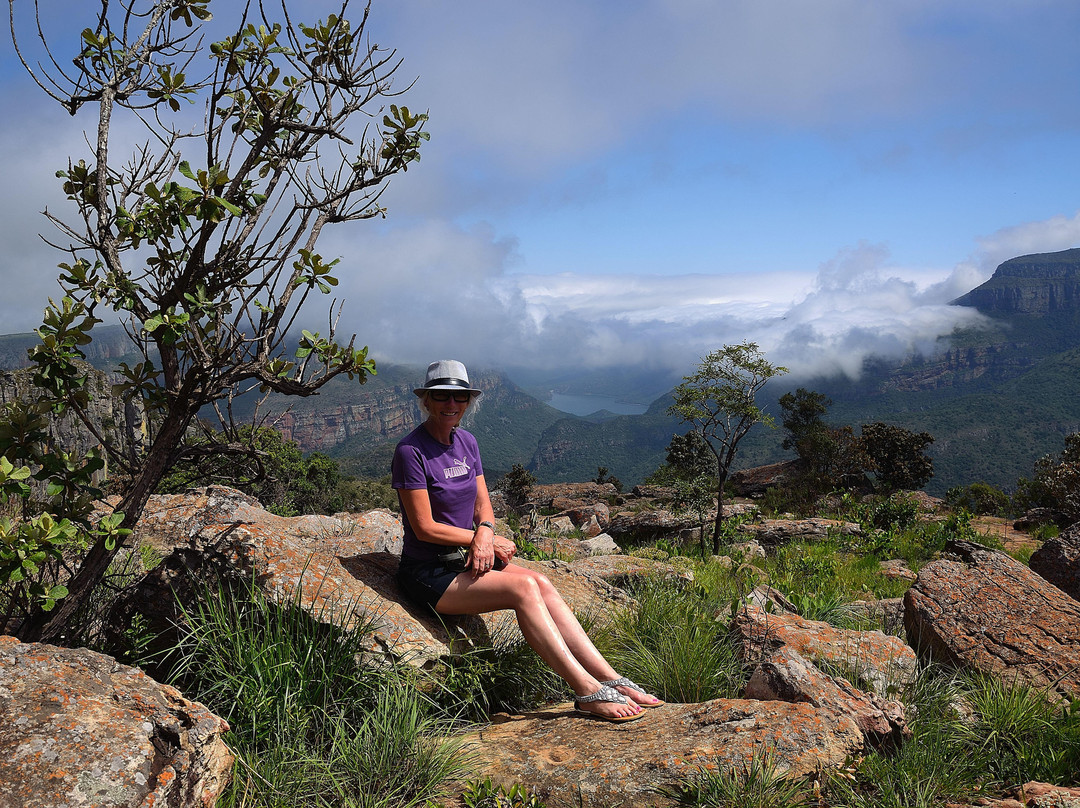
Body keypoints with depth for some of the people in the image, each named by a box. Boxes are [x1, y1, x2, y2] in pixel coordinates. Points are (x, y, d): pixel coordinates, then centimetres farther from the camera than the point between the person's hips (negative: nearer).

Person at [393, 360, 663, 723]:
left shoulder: (466, 442, 8)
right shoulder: (411, 451, -14)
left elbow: (484, 506, 10)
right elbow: (425, 528, -16)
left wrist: (484, 533, -14)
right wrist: (491, 540, -12)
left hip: (466, 557, 6)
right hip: (429, 572, -6)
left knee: (541, 583, -18)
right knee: (523, 587, -25)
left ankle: (609, 678, -20)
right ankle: (587, 691, -24)